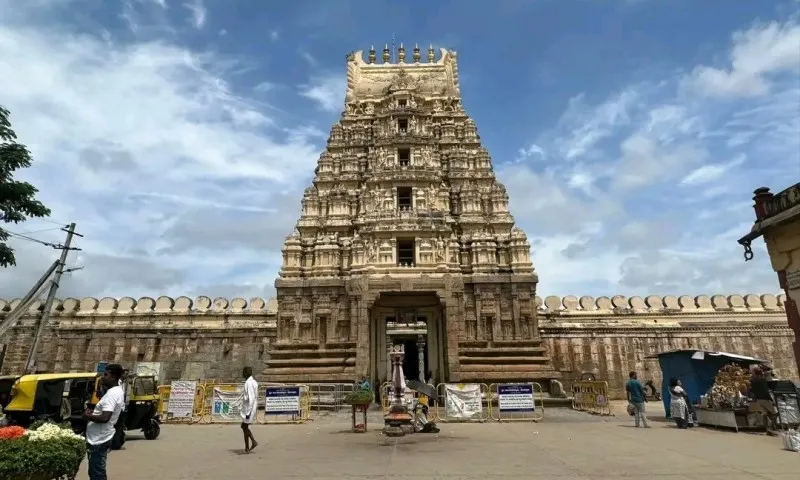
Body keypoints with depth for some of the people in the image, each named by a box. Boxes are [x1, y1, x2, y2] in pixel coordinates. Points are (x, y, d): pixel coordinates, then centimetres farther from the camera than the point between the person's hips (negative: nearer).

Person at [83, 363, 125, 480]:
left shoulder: (112, 394, -22)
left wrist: (88, 416, -13)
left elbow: (104, 418, -29)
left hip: (99, 440, -10)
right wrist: (93, 411, 6)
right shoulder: (116, 391, 11)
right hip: (101, 438, 10)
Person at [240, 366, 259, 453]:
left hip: (249, 409, -9)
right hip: (253, 409, 9)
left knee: (245, 427, 2)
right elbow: (256, 397, 17)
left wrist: (248, 412, -22)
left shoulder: (249, 383, -18)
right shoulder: (254, 382, 12)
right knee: (244, 426, 16)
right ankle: (254, 442, 14)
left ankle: (247, 448, 10)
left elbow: (251, 398, -23)